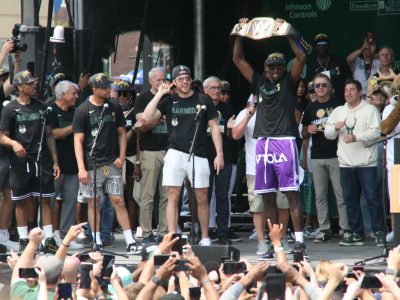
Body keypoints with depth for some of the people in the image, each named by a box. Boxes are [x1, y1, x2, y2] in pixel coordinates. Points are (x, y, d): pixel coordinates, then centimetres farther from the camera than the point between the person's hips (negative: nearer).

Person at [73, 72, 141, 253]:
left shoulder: (114, 108, 8)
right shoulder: (83, 111, -3)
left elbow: (121, 133, 15)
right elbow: (78, 141, -5)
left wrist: (121, 156, 2)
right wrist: (81, 168, -13)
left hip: (111, 163, 2)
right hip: (91, 165, -2)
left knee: (118, 201, -1)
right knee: (93, 203, 3)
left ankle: (130, 242, -1)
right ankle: (97, 243, 11)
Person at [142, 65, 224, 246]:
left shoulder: (203, 101, 5)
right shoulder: (169, 101, 7)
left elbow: (214, 127, 6)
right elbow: (147, 117, -4)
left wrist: (219, 154, -1)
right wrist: (159, 94, -4)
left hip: (198, 155, -1)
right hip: (176, 154, 1)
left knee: (202, 198, 2)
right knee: (173, 196, -3)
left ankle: (205, 238, 11)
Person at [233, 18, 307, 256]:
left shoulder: (289, 82, 5)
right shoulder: (259, 82, 15)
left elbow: (301, 58, -9)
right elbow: (238, 60, 18)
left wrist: (288, 35, -6)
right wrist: (240, 35, 12)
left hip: (285, 141, -5)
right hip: (263, 143, 5)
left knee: (292, 193, -10)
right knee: (269, 197, 7)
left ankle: (299, 240, -14)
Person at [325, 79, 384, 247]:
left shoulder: (369, 110, 0)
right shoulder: (338, 112, 16)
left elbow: (376, 132, -10)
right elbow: (328, 134, 14)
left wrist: (356, 137, -22)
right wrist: (335, 128, -8)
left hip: (366, 162, -5)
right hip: (346, 163, 5)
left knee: (372, 197, -7)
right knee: (350, 199, 6)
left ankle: (379, 232, -3)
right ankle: (356, 234, 12)